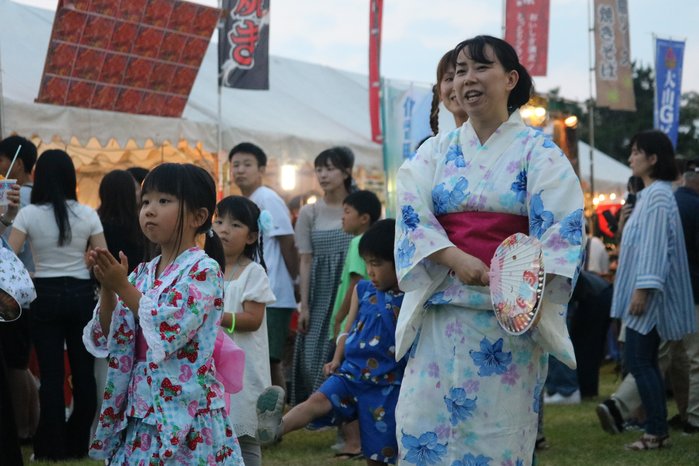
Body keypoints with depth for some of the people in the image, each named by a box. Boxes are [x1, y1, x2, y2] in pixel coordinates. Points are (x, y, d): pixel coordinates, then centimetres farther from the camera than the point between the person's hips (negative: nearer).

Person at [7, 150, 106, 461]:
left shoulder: (28, 214, -7)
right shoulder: (87, 214, -3)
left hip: (46, 295, -1)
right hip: (81, 294, 1)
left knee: (51, 374, 3)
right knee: (83, 371, 9)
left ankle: (53, 447, 5)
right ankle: (79, 444, 14)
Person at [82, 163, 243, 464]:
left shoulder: (204, 269, -8)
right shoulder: (142, 274, 12)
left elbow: (169, 332, -20)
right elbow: (107, 340, 8)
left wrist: (123, 287, -15)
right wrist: (107, 289, -6)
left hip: (184, 415, -7)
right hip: (138, 411, 7)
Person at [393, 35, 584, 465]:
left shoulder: (537, 151, 2)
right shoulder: (437, 151, 12)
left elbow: (561, 225, -8)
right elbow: (412, 212, 0)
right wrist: (455, 258, -17)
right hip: (442, 310, 3)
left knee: (499, 429, -1)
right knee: (423, 422, -3)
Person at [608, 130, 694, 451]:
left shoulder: (658, 195, -14)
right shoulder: (649, 193, 16)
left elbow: (655, 246, -21)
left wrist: (643, 289, -24)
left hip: (650, 294, -10)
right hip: (646, 291, 10)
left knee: (638, 360, -9)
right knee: (645, 361, 10)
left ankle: (656, 432, -7)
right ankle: (658, 430, 11)